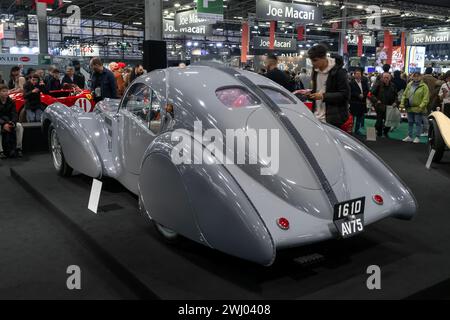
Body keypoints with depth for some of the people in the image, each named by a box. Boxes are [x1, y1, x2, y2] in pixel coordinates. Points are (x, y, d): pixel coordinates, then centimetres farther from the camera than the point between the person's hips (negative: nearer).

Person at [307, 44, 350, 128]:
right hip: (316, 118, 6)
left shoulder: (338, 71, -10)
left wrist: (324, 96, -20)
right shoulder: (315, 71, 12)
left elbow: (345, 95, -13)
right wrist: (309, 93, 4)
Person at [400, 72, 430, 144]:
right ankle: (410, 136, 24)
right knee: (410, 122, 13)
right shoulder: (409, 85, 10)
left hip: (418, 109, -5)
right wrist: (402, 103, 2)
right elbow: (404, 95, 13)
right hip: (409, 108, 5)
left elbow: (426, 98, -12)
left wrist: (421, 106, -21)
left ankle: (417, 137, 10)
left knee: (418, 123, 2)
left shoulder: (424, 86, -7)